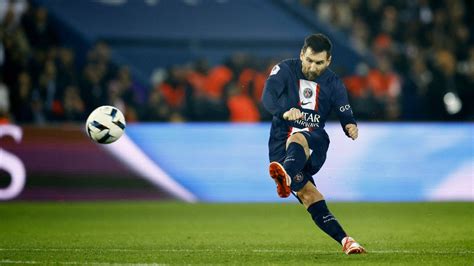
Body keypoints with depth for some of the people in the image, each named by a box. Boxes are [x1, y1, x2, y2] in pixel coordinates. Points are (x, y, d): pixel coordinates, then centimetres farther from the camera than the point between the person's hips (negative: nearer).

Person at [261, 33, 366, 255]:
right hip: (281, 144, 0)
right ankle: (345, 240, -23)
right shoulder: (285, 69, 2)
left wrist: (350, 127, -19)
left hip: (314, 140, 0)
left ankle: (286, 178, -70)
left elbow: (345, 115, 7)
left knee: (297, 139, -38)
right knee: (308, 195, -19)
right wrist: (284, 111, -37)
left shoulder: (333, 83, 9)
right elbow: (268, 97, -15)